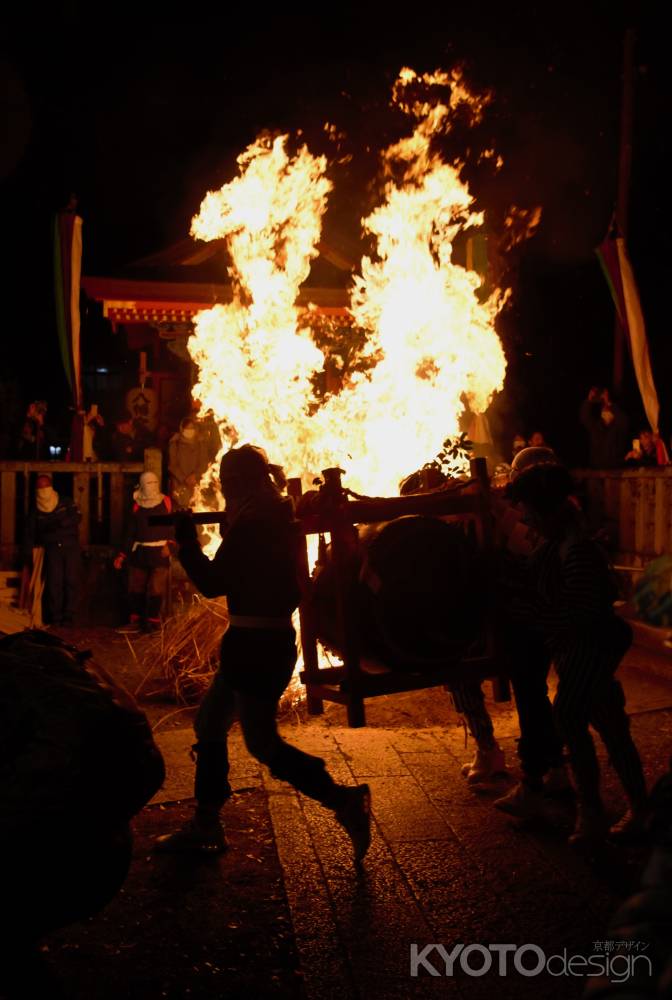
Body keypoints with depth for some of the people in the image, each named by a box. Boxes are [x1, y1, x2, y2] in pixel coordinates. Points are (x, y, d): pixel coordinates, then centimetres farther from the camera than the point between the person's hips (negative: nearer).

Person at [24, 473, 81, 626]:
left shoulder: (66, 503, 6)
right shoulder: (35, 512, 11)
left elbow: (77, 517, -8)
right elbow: (29, 534, 14)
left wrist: (60, 523, -22)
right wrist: (28, 553, 6)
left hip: (71, 546, -1)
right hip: (52, 549, 1)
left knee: (71, 581, -6)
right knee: (54, 582, -8)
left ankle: (68, 616, 1)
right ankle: (55, 616, 0)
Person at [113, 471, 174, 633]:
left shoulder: (166, 502, 1)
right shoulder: (137, 505, 9)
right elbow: (130, 532, 13)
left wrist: (169, 544, -16)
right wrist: (122, 555, 10)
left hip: (160, 552, -4)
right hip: (139, 552, 4)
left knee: (156, 588, -5)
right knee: (135, 588, 6)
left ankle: (153, 622, 3)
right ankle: (135, 621, 14)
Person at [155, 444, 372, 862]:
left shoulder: (251, 525, -18)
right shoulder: (278, 519, 10)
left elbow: (213, 583, -14)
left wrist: (187, 539, -4)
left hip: (255, 642, -10)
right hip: (273, 638, 10)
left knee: (262, 741, -2)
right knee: (209, 724, 17)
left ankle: (344, 800, 0)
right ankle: (206, 826, 25)